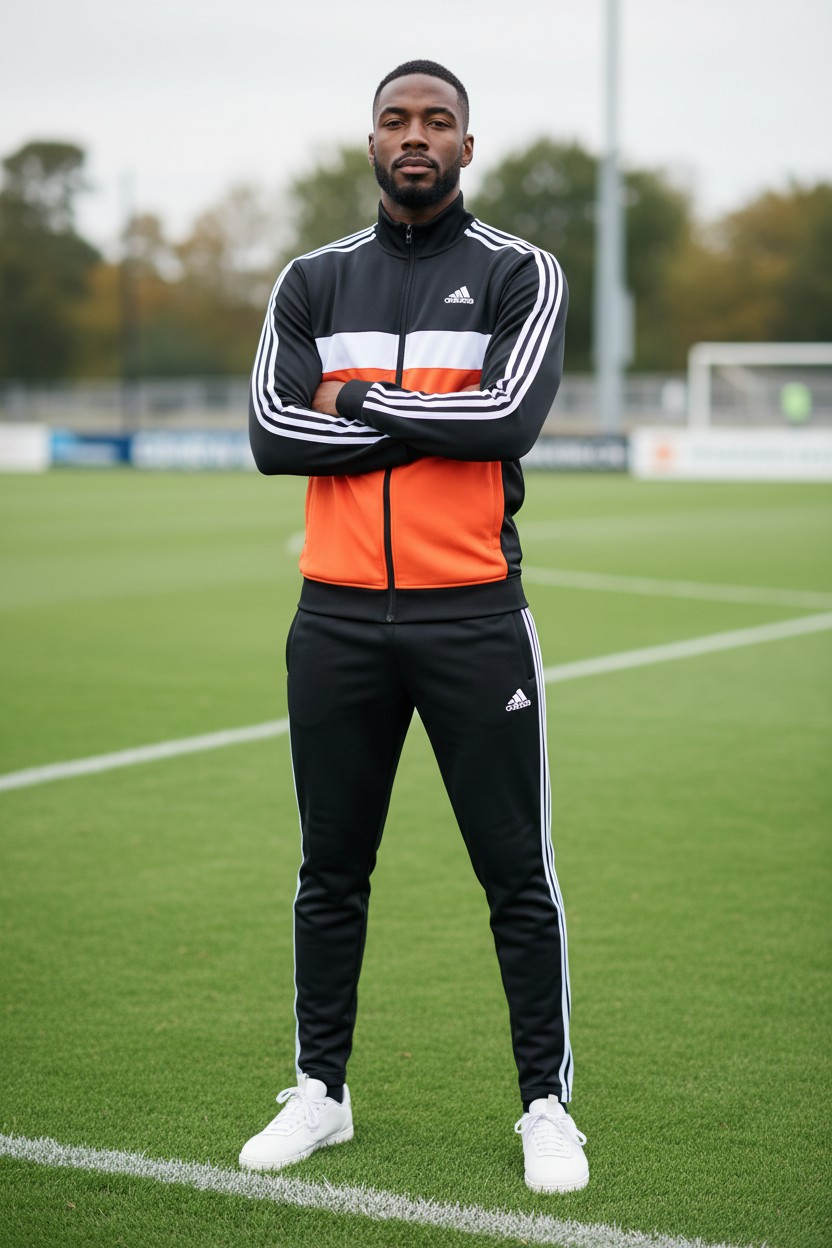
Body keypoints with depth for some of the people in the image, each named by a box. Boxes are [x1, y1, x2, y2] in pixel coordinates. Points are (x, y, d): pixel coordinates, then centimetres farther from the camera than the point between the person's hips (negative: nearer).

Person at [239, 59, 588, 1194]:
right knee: (330, 874, 11)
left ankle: (546, 1103, 13)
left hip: (473, 618, -3)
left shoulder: (519, 274, 1)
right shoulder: (314, 282, 10)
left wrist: (359, 400, -8)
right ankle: (320, 1092, 24)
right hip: (338, 620, 3)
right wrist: (432, 425, -11)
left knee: (517, 874, 1)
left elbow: (511, 417, -16)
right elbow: (271, 434, -4)